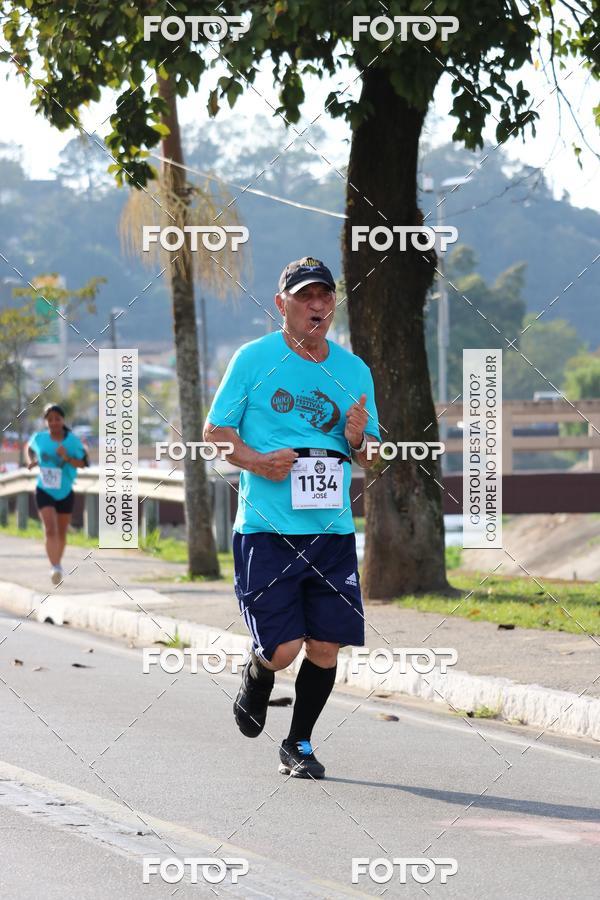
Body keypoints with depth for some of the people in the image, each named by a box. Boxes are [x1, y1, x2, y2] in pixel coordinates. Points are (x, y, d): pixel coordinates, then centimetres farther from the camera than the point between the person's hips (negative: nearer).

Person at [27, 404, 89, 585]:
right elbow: (29, 447, 17)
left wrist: (67, 458, -26)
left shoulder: (73, 440, -9)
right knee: (50, 529, -19)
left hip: (65, 493, 1)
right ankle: (55, 569, -29)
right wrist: (32, 460, -2)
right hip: (44, 491, -1)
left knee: (61, 533, 15)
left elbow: (83, 463, -8)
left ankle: (58, 565, 37)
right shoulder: (39, 438, -5)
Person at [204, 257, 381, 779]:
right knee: (283, 648, -10)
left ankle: (299, 744, 20)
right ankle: (256, 677, 25)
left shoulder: (354, 370, 12)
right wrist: (257, 462, -14)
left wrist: (358, 441, -6)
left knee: (326, 647, 0)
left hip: (333, 530, 4)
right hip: (266, 528, -4)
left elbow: (370, 457, 18)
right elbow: (215, 432, 3)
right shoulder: (254, 359, 1)